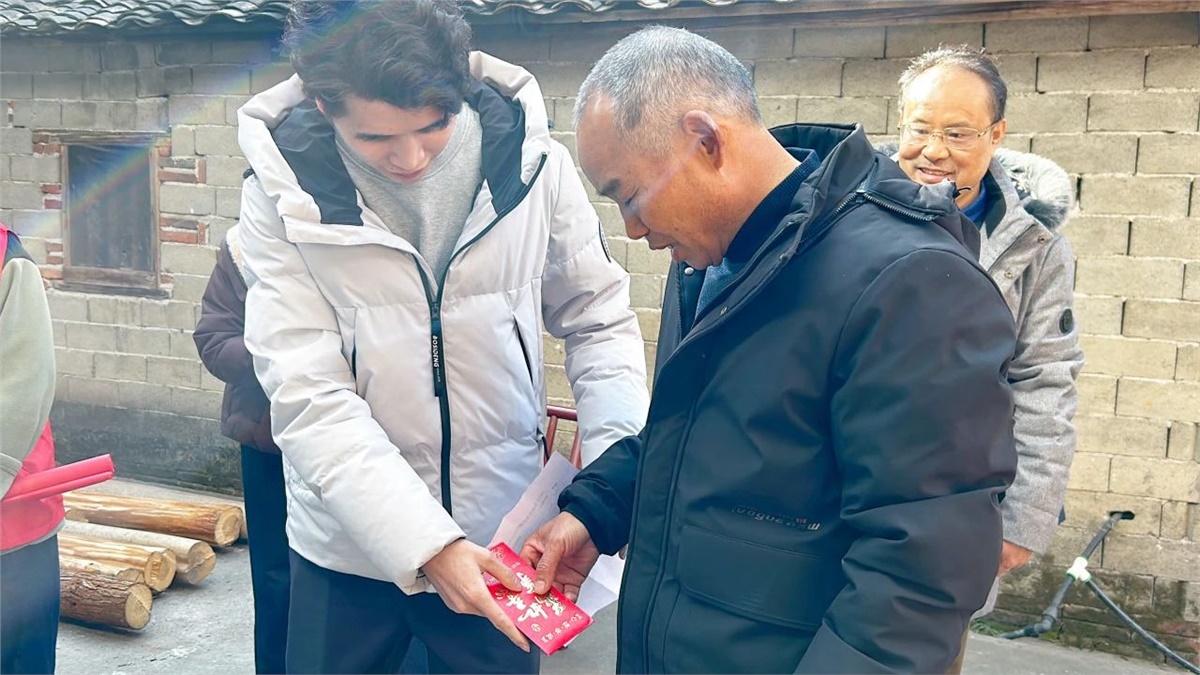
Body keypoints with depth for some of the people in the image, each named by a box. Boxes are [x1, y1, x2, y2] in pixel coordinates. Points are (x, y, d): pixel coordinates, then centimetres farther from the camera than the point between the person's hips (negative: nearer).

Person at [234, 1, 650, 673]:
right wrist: (425, 545, -25)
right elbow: (311, 398, -15)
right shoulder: (283, 195, -12)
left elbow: (598, 320, 0)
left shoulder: (533, 162, -10)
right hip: (350, 548, 0)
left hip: (500, 541, 1)